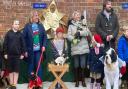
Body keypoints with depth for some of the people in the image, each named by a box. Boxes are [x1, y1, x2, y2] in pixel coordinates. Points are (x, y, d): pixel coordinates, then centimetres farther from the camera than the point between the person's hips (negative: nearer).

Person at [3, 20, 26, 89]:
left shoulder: (20, 34, 4)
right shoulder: (8, 33, 2)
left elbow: (23, 44, 4)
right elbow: (5, 44, 2)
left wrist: (22, 53, -1)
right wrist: (5, 53, -2)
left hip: (18, 55, 0)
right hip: (10, 54, 0)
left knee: (16, 70, 1)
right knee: (10, 70, 7)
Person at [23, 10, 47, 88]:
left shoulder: (40, 25, 5)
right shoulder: (27, 26, -5)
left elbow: (45, 36, 7)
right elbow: (24, 38, -6)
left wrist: (44, 45, -6)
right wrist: (25, 50, -9)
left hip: (39, 50, 2)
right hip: (30, 50, -2)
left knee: (39, 66, 4)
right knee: (31, 66, 9)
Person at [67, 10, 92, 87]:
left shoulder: (83, 25, 13)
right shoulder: (71, 26, 8)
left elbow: (88, 32, -4)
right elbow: (68, 36, -3)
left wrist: (79, 32, -16)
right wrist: (73, 39, -22)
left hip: (84, 48, 1)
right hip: (75, 49, -1)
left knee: (83, 65, 1)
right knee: (76, 65, 4)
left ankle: (83, 80, 13)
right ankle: (77, 81, 16)